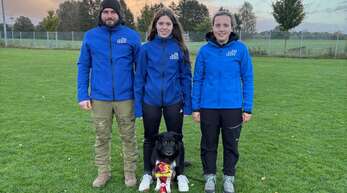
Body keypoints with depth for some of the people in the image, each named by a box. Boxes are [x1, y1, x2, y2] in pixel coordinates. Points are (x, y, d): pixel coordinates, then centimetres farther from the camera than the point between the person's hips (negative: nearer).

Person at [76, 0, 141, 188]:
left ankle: (130, 171, 29)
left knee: (128, 137, 11)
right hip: (99, 97, 1)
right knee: (102, 137, 14)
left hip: (126, 97, -1)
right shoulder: (90, 36, 2)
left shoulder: (132, 36, -1)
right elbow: (83, 66, 5)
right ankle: (103, 172, 32)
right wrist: (82, 95, -2)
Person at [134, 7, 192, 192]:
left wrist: (188, 104, -3)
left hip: (174, 101, 0)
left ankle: (180, 174, 31)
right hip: (150, 101, 1)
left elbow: (186, 77, 1)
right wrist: (137, 105, -2)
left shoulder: (180, 48, -2)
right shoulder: (146, 48, -3)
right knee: (150, 138, 15)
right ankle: (147, 174, 34)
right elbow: (140, 78, 0)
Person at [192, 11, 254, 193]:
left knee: (231, 144, 14)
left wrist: (248, 108, -4)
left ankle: (229, 177, 34)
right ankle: (209, 176, 34)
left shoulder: (240, 48, -5)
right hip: (208, 107, 1)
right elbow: (197, 80, 2)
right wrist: (195, 107, -1)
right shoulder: (205, 50, -3)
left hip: (233, 107, 0)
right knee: (208, 144, 14)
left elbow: (247, 79, -1)